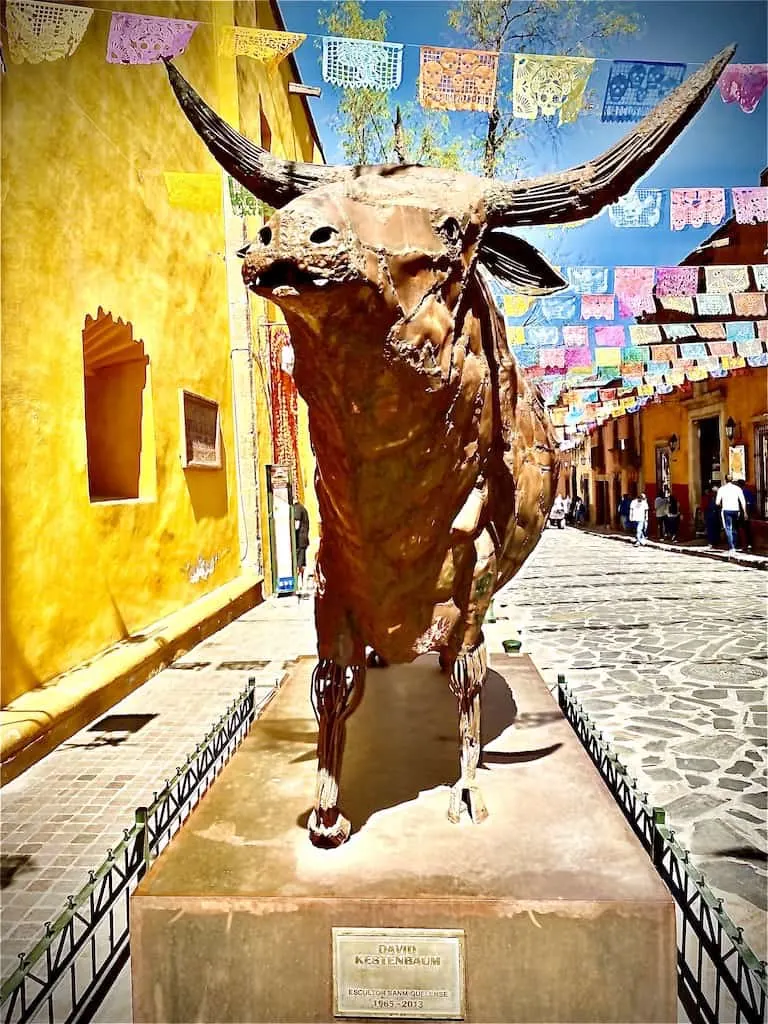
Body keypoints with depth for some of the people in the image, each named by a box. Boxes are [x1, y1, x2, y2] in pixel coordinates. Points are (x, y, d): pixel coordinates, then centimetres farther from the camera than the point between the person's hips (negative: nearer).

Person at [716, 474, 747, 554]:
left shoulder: (722, 489, -1)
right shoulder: (737, 488, 4)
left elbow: (717, 502, -2)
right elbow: (743, 501, 1)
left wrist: (721, 505, 20)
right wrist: (744, 512, 5)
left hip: (726, 510, -3)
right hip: (736, 510, 3)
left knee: (728, 529, -6)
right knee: (734, 529, 17)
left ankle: (731, 548, -18)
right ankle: (734, 546, 23)